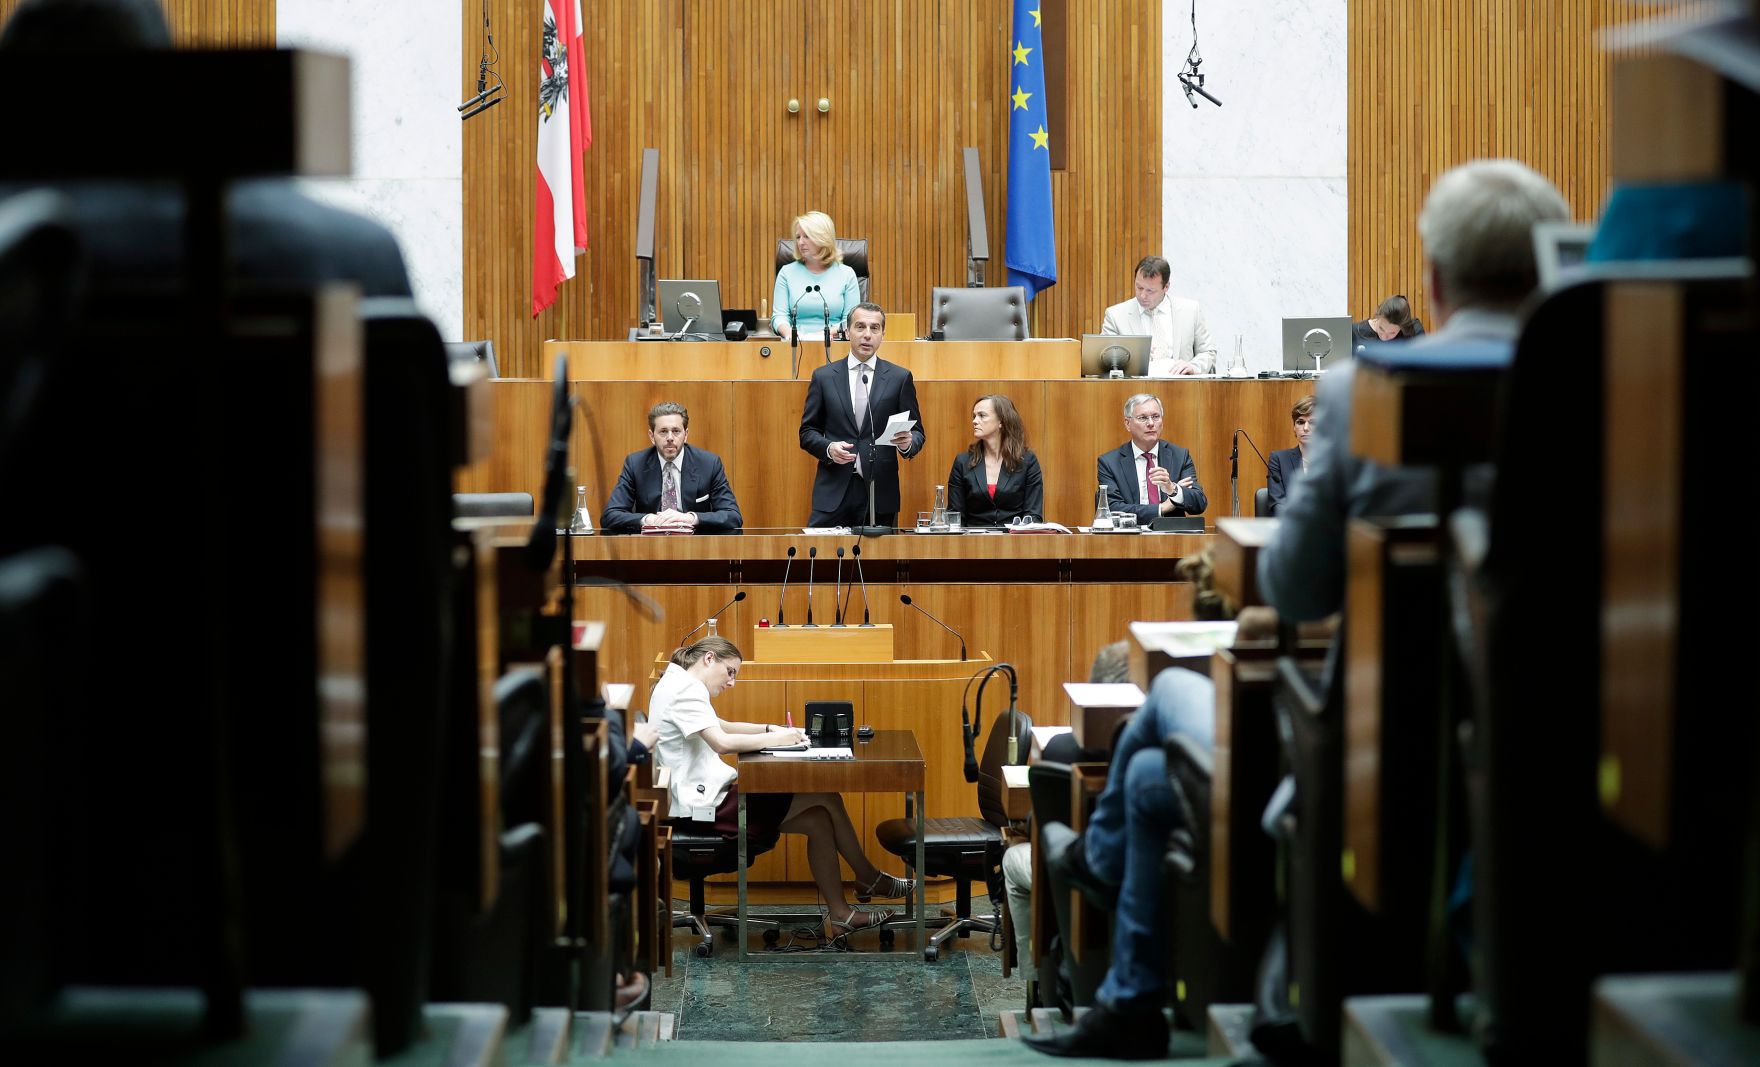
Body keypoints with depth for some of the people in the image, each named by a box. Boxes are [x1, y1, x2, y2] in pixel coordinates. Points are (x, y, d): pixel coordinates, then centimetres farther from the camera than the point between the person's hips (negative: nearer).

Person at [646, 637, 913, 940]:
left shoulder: (679, 686, 16)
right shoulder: (685, 689, -17)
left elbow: (721, 727, 22)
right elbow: (721, 742, -28)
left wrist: (770, 729, 7)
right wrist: (774, 738, -19)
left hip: (706, 795, 11)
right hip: (704, 805, -11)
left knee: (818, 820, 5)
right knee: (825, 798, -9)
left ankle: (839, 915, 7)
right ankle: (869, 878, 10)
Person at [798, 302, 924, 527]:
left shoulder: (900, 378, 7)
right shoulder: (823, 377, 8)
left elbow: (917, 432, 9)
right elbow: (808, 432, 9)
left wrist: (908, 443, -15)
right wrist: (828, 448, -11)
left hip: (880, 491, 0)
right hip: (834, 491, 0)